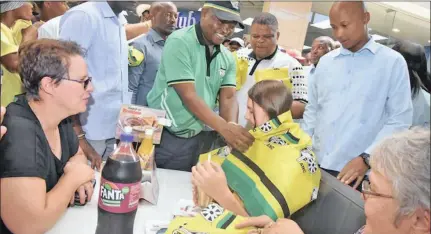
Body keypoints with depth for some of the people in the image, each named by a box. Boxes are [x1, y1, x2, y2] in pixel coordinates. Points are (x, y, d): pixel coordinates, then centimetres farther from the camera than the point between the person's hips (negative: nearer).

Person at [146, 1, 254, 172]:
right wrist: (224, 127, -31)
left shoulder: (227, 58, 4)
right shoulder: (179, 42, -15)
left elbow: (228, 98, -3)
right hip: (163, 135, -5)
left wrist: (232, 126, -24)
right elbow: (188, 96, -22)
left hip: (195, 140, 6)